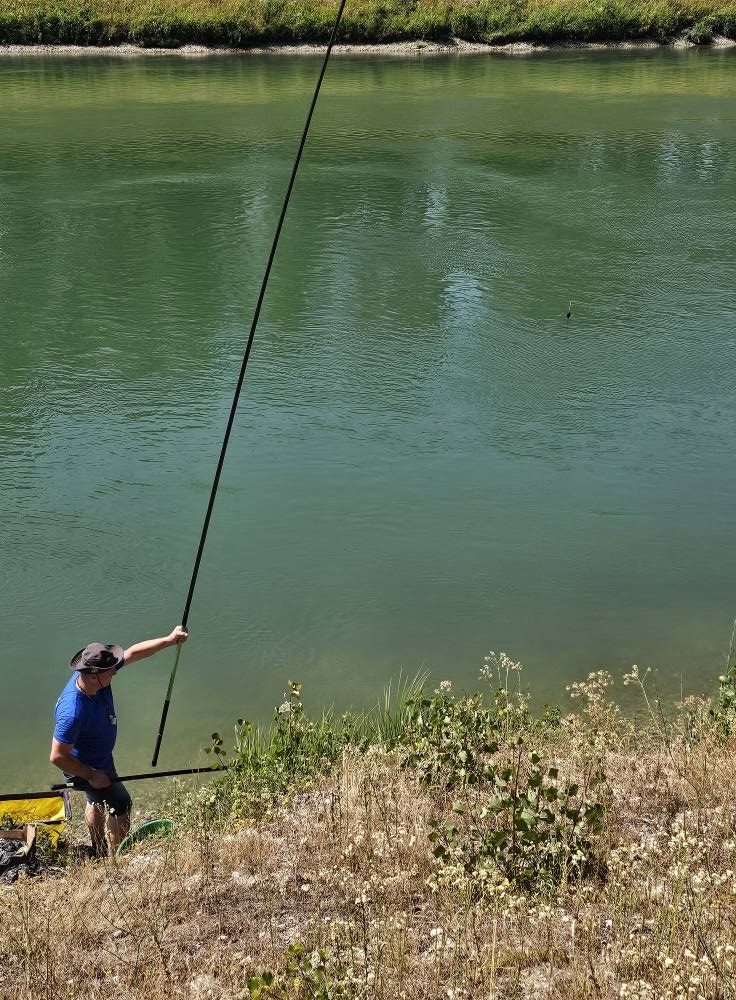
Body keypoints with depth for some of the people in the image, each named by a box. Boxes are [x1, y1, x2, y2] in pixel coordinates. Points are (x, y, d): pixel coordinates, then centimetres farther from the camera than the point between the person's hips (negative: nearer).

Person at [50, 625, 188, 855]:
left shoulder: (94, 673, -21)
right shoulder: (73, 711, -43)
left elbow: (133, 653, -11)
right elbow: (58, 757, -33)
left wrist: (169, 640, -17)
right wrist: (92, 776, -23)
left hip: (101, 758, 9)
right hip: (84, 767, -9)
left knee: (97, 800, 29)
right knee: (121, 806, 5)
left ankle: (99, 850, 53)